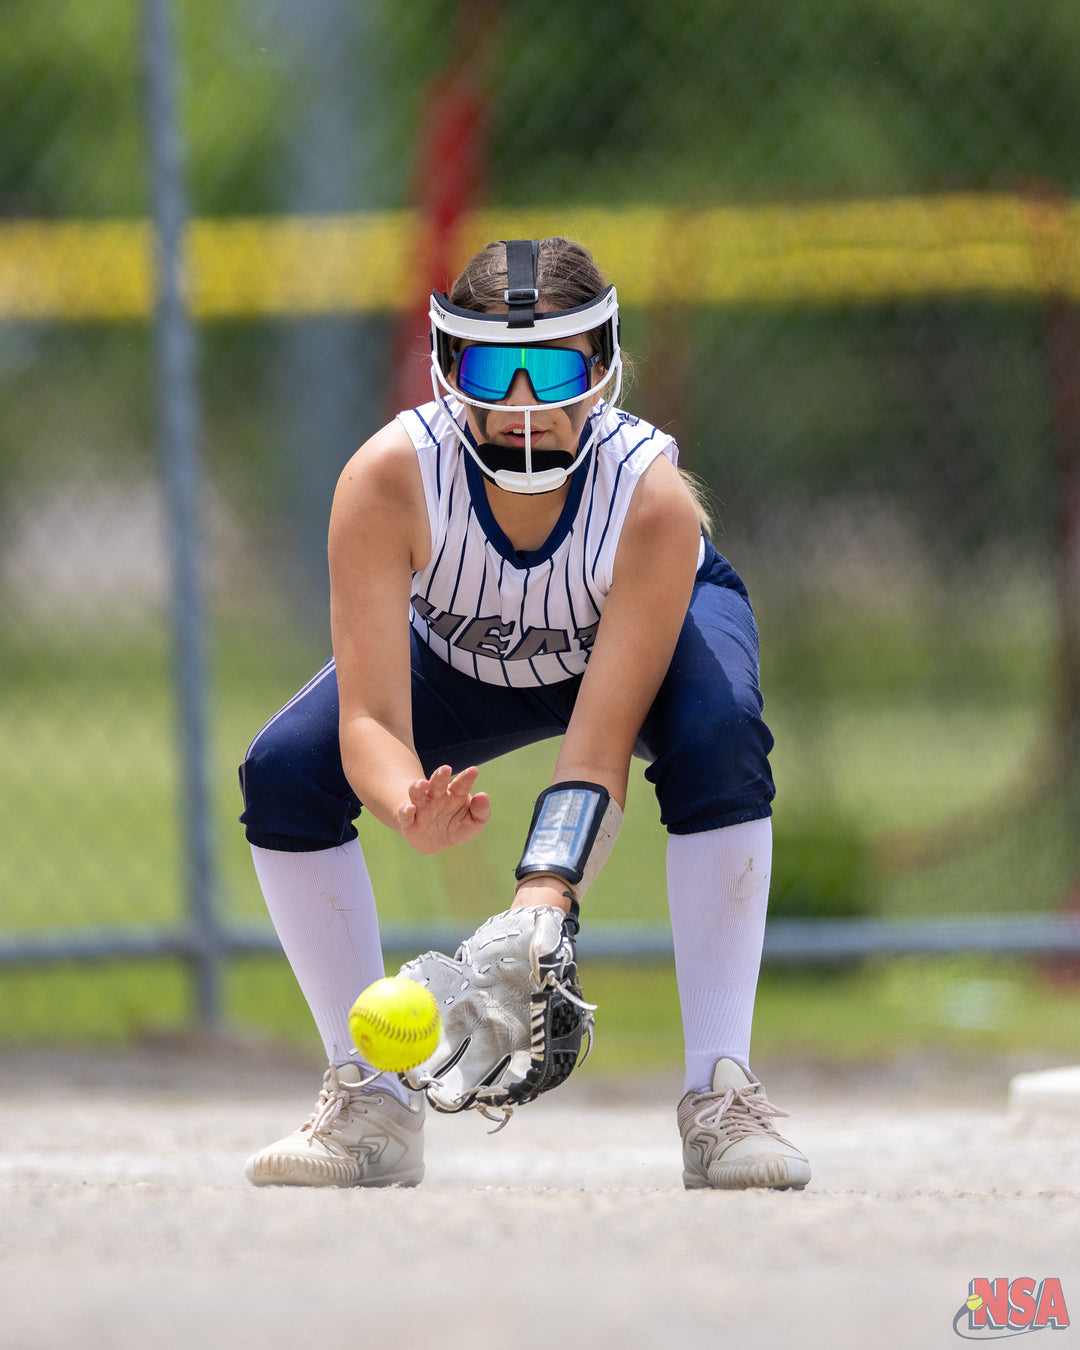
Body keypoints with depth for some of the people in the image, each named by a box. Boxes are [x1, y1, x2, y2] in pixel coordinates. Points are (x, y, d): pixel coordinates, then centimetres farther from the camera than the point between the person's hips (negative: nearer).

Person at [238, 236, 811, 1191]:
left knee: (718, 744, -35)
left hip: (659, 634, -2)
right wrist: (412, 810, -64)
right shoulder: (390, 479, -36)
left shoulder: (653, 495, -39)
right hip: (460, 651, 2)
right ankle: (373, 1102, -6)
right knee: (285, 772, -21)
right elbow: (370, 716, -40)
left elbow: (598, 749, -42)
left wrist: (541, 900, -58)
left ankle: (720, 1095, -26)